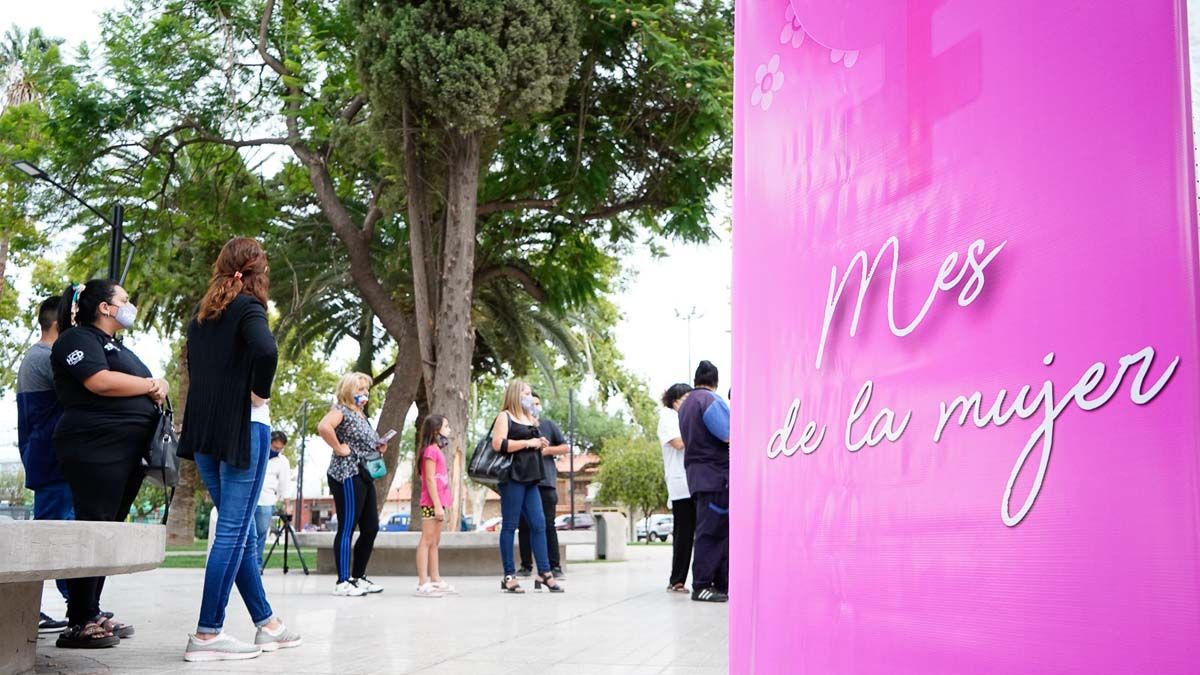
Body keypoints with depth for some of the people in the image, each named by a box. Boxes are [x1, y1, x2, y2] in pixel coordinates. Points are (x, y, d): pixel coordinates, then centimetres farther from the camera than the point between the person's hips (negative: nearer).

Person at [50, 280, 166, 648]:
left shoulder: (117, 347, 25)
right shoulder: (78, 339, -4)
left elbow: (147, 385, 25)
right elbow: (100, 382, -20)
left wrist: (158, 389, 1)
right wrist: (150, 385, -7)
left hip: (127, 452, 9)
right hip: (96, 450, -9)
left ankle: (92, 614, 12)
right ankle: (79, 623, -7)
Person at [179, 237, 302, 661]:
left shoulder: (202, 315, 16)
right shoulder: (247, 307, -6)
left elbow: (195, 367, 19)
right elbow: (265, 350, -25)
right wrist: (260, 395, -11)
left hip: (206, 434, 8)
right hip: (242, 428, -7)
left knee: (241, 531, 12)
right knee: (233, 531, -4)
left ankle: (266, 624, 19)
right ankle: (207, 634, -4)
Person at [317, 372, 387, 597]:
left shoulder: (361, 415, 20)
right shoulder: (341, 410, -8)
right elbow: (323, 427, -30)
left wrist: (377, 448, 14)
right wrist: (339, 448, -21)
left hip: (364, 476, 10)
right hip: (347, 476, -10)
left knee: (371, 528, 10)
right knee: (347, 529, -6)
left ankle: (358, 577, 20)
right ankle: (343, 582, -2)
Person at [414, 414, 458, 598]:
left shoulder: (437, 451, 18)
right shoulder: (431, 450, -10)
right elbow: (430, 479, -16)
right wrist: (437, 505, -19)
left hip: (437, 503, 10)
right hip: (432, 503, -10)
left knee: (434, 542, 13)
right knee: (427, 541, -10)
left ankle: (436, 581, 18)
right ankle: (423, 584, -11)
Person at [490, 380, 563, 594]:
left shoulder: (531, 419, 22)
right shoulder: (505, 417, -1)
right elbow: (498, 444, -16)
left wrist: (540, 444, 11)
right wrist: (528, 442, -13)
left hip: (530, 479, 8)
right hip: (512, 477, -8)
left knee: (538, 524, 3)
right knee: (510, 526, -3)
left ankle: (544, 574, 5)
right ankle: (509, 576, 0)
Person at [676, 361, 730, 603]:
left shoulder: (685, 404, 18)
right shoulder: (711, 400, -11)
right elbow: (729, 436, -18)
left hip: (695, 471, 9)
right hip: (715, 472, -9)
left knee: (721, 530, 12)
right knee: (711, 531, -8)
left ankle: (721, 584, 14)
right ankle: (701, 586, -8)